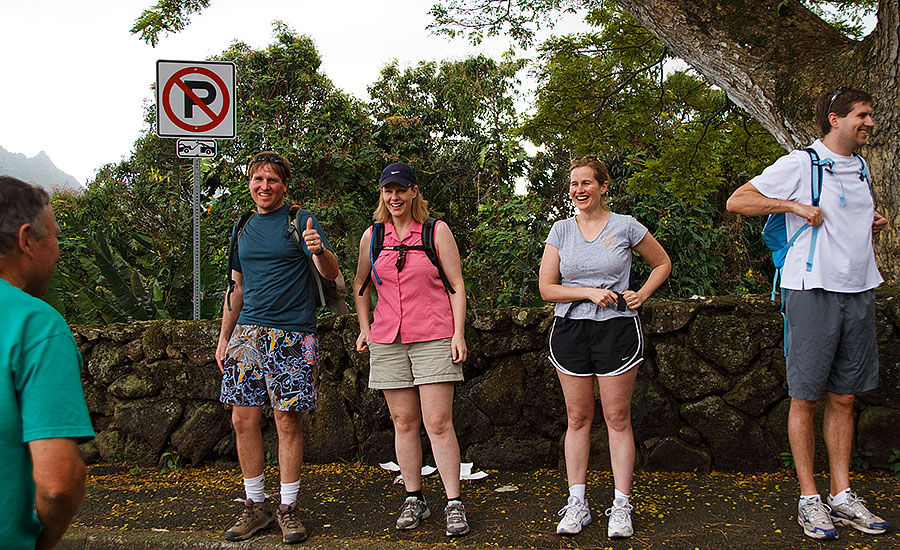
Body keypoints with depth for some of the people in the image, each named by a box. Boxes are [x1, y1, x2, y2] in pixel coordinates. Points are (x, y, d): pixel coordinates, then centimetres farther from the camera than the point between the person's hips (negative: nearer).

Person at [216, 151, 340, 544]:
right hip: (247, 333, 5)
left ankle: (288, 509, 8)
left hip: (291, 335, -4)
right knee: (243, 419, 2)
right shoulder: (243, 229, 17)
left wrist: (318, 250, -29)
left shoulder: (301, 221, 2)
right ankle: (256, 507, 13)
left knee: (288, 422, -3)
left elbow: (331, 274, -8)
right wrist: (224, 337, 17)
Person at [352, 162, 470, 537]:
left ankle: (454, 503, -2)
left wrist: (458, 333, -6)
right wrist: (364, 329, 15)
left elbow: (456, 286, 2)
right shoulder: (371, 237, 10)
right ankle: (413, 499, 16)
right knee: (404, 423, 6)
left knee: (438, 423, -7)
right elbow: (360, 287, 24)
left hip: (433, 337, -3)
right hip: (387, 340, 3)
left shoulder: (437, 231, 2)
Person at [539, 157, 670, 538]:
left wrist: (642, 294, 0)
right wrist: (589, 292, -11)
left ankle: (621, 507, 5)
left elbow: (662, 263, 15)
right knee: (578, 417, 5)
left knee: (618, 418, -1)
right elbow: (547, 288, 2)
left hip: (617, 329, -2)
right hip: (570, 330, 2)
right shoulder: (561, 231, 5)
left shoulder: (626, 227, 1)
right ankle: (576, 504, 11)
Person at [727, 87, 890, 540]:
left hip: (860, 291, 6)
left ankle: (842, 495, 14)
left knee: (843, 398, 8)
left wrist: (874, 225, 11)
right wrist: (795, 205, -14)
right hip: (813, 291, -6)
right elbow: (737, 202, -7)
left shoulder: (861, 169, 17)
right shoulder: (799, 165, -4)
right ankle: (809, 499, 6)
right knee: (805, 398, -1)